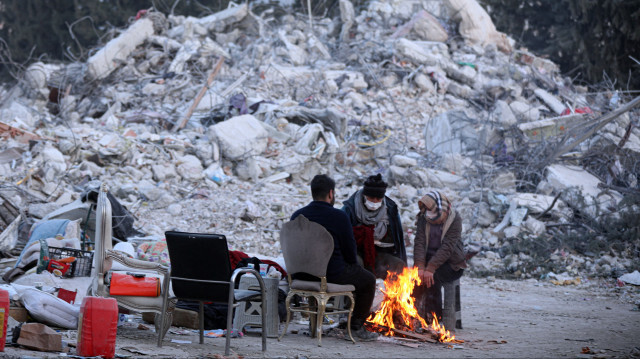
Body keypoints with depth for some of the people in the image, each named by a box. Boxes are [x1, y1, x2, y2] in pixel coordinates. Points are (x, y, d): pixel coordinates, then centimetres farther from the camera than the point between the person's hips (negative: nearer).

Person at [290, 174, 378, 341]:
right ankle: (357, 326, 20)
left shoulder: (297, 215, 2)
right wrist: (352, 265, 16)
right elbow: (349, 248, -8)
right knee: (368, 280, 19)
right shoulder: (339, 217, -14)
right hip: (333, 274, -7)